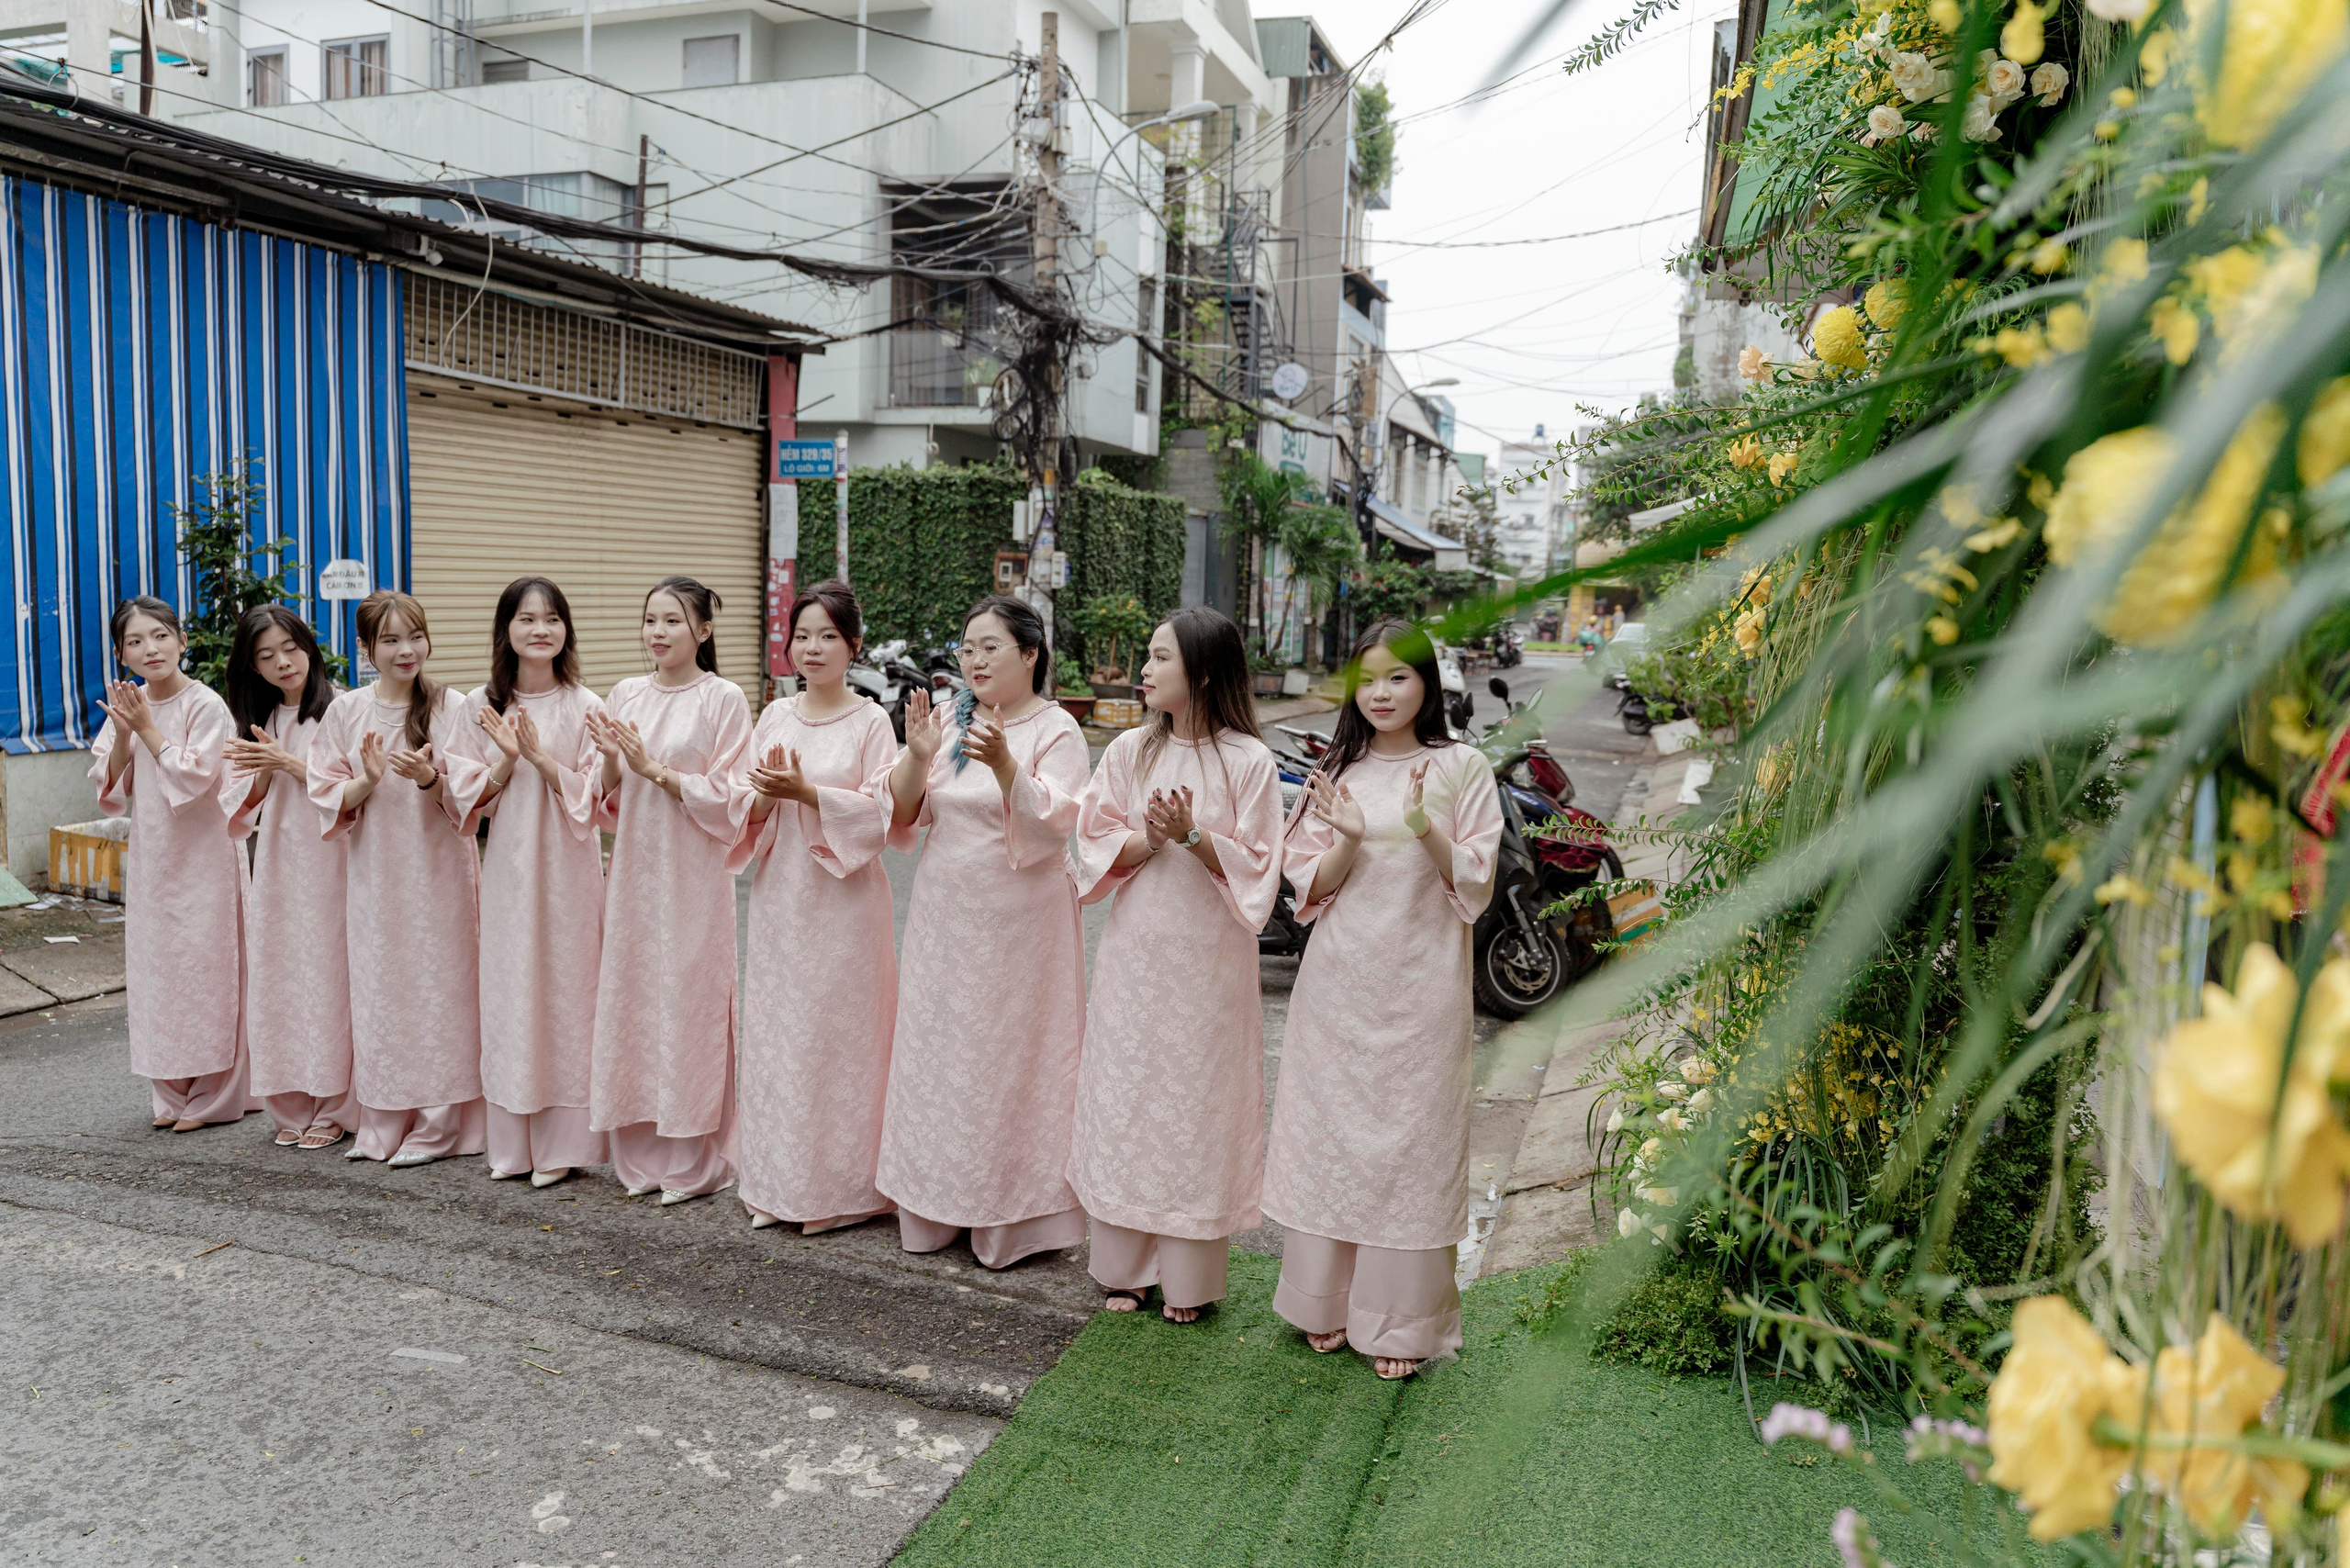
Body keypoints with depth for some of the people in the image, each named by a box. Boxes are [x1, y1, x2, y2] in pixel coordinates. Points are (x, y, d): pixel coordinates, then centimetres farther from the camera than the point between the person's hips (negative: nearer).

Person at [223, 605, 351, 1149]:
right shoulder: (258, 722, 15)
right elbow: (243, 807, 11)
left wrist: (289, 762, -14)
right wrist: (264, 771, -7)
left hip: (327, 863, -6)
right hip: (276, 868, 6)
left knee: (328, 978, -4)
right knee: (276, 980, 6)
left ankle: (334, 1108, 7)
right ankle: (292, 1107, 17)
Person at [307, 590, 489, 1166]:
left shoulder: (450, 707, -3)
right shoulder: (346, 711, 4)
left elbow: (466, 796, -6)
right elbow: (330, 800, 3)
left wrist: (429, 777, -25)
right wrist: (367, 780, -16)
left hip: (438, 871, -2)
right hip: (375, 874, 2)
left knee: (437, 988, 1)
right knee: (377, 991, 7)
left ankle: (437, 1125, 11)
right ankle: (381, 1124, 19)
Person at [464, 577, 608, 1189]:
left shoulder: (585, 708, -4)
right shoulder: (482, 707, 5)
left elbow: (592, 799, -6)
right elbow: (474, 801, 5)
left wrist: (541, 756, -18)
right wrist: (507, 760, -13)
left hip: (568, 868, -3)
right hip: (507, 868, 3)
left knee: (564, 990, 0)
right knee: (506, 994, 6)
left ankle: (560, 1143, 10)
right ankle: (511, 1140, 18)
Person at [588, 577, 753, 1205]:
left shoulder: (724, 700, -5)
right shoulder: (625, 696, 9)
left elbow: (730, 804, -9)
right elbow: (607, 805, 12)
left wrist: (654, 768, -16)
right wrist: (612, 762, -9)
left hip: (693, 877, -5)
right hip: (633, 871, 5)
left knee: (688, 1009, -1)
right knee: (630, 1002, 8)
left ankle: (694, 1163, 12)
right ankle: (640, 1157, 22)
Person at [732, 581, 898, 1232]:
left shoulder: (871, 722, -5)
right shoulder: (773, 718, 9)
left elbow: (879, 813, -12)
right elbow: (750, 812, 11)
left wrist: (806, 791, -21)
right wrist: (763, 796, -11)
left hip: (843, 895, -5)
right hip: (780, 892, 5)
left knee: (838, 1031, 0)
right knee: (775, 1028, 8)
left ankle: (840, 1185, 13)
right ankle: (777, 1182, 21)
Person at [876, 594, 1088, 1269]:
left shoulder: (1056, 730, -7)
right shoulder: (947, 719, 6)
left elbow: (1051, 824, -19)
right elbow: (902, 813, 4)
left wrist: (1004, 763, -33)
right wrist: (916, 756, -14)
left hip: (1017, 922, -5)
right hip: (943, 915, 5)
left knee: (1010, 1060, 1)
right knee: (936, 1053, 12)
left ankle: (1015, 1218, 14)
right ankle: (934, 1209, 26)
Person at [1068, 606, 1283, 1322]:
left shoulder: (1247, 760, -6)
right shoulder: (1130, 751, 5)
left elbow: (1256, 868, -6)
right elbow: (1095, 846, 4)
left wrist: (1193, 835, -20)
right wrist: (1148, 840, -15)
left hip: (1208, 960, -3)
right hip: (1133, 953, 3)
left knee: (1197, 1106, 3)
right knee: (1123, 1100, 7)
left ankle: (1188, 1279, 18)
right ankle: (1123, 1266, 23)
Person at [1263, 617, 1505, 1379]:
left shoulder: (1461, 768, 0)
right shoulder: (1337, 771, 8)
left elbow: (1474, 888, -3)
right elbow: (1312, 889, 4)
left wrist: (1426, 829, -19)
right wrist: (1349, 838, -14)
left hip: (1420, 987, -2)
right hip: (1337, 984, 3)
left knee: (1411, 1141, 2)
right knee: (1329, 1131, 8)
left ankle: (1400, 1321, 16)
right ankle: (1325, 1302, 24)